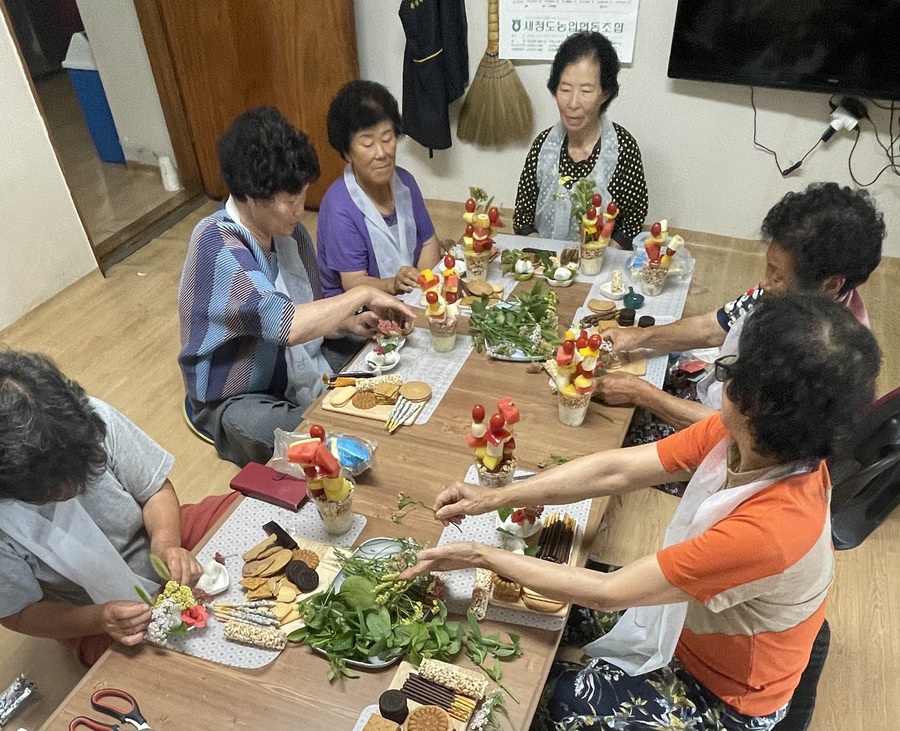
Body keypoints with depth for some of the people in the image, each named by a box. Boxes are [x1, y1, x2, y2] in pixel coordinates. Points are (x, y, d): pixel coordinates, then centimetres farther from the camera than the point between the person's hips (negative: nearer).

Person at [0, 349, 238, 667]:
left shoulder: (94, 419, -27)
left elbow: (155, 489, -9)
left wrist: (165, 542, -28)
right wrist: (99, 619, -27)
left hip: (157, 537, 3)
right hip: (92, 616, -2)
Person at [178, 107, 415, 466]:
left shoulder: (289, 231, -2)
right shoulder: (216, 244, -25)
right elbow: (284, 324, -36)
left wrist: (347, 323, -11)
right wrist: (361, 294, -25)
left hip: (307, 371, 7)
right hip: (243, 400, -7)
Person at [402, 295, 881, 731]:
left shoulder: (766, 528, -41)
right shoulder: (755, 440, -19)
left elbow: (607, 592, -33)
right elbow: (617, 470, -17)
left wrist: (484, 557, -25)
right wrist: (493, 498, -18)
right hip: (690, 625, 6)